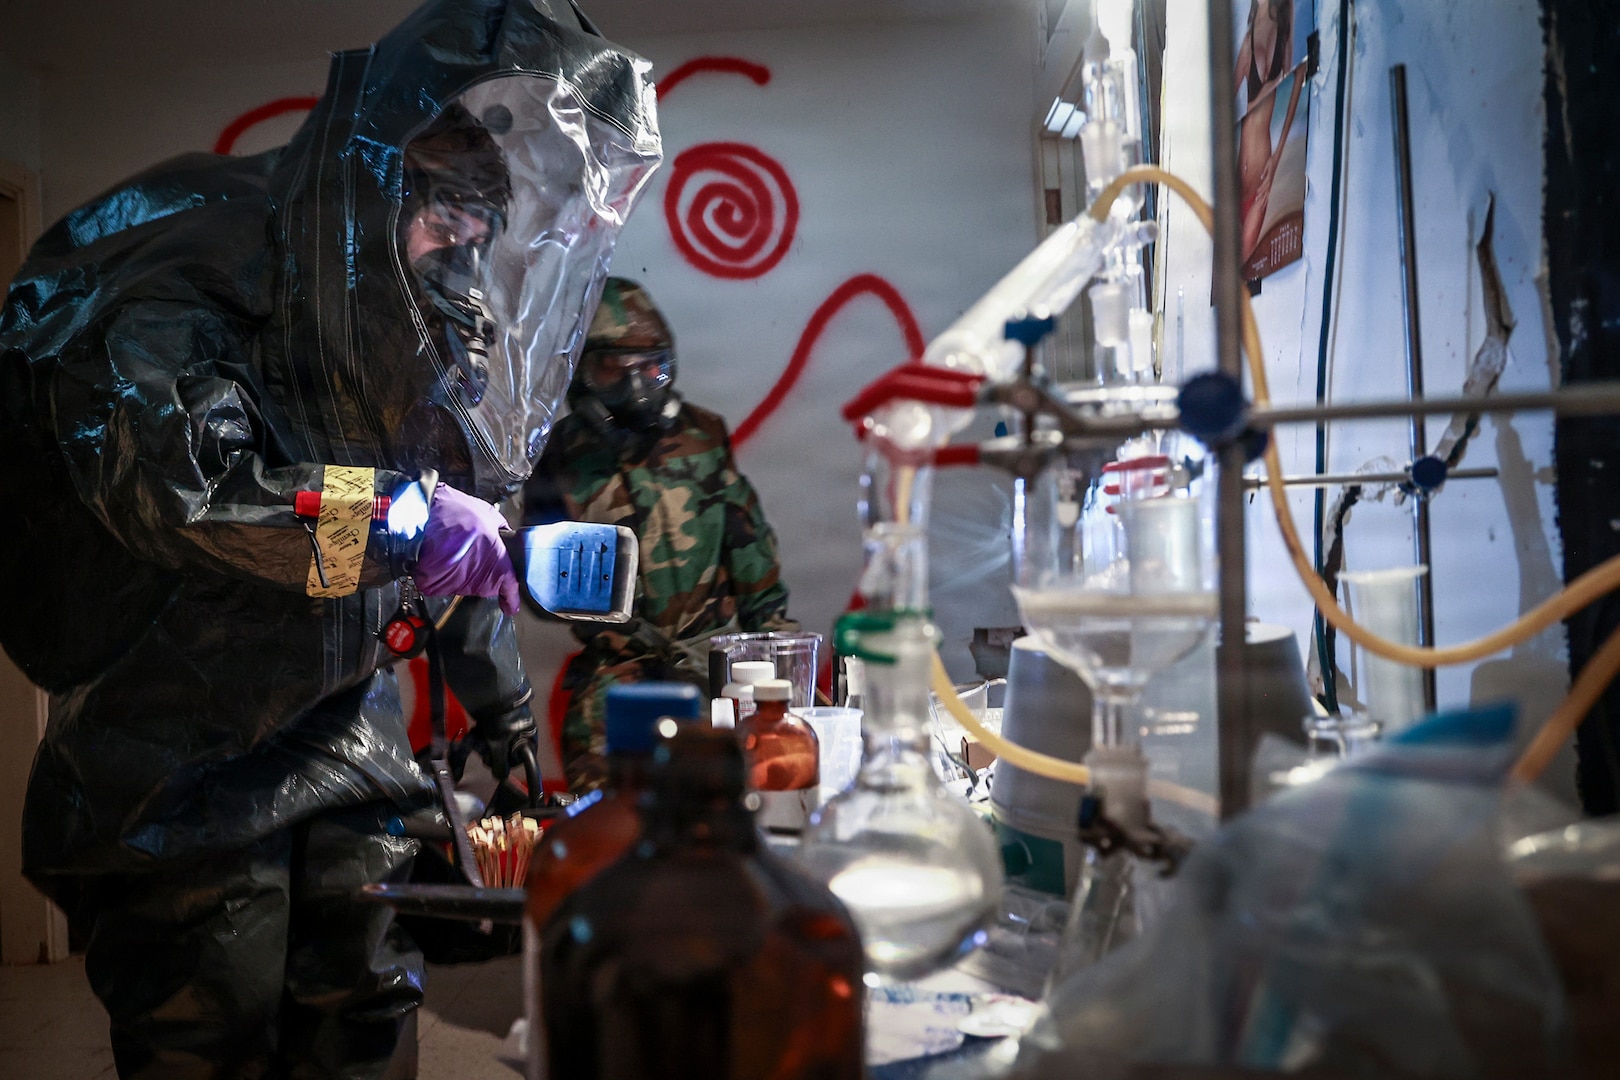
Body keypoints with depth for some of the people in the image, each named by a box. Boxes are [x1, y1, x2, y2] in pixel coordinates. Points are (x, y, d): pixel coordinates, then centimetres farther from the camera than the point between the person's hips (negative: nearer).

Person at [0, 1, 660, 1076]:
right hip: (192, 741, -6)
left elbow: (465, 516, 15)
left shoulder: (447, 307, 3)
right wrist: (404, 519, -32)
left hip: (348, 722, 6)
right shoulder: (204, 250, -20)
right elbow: (157, 471, -36)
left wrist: (501, 705, 20)